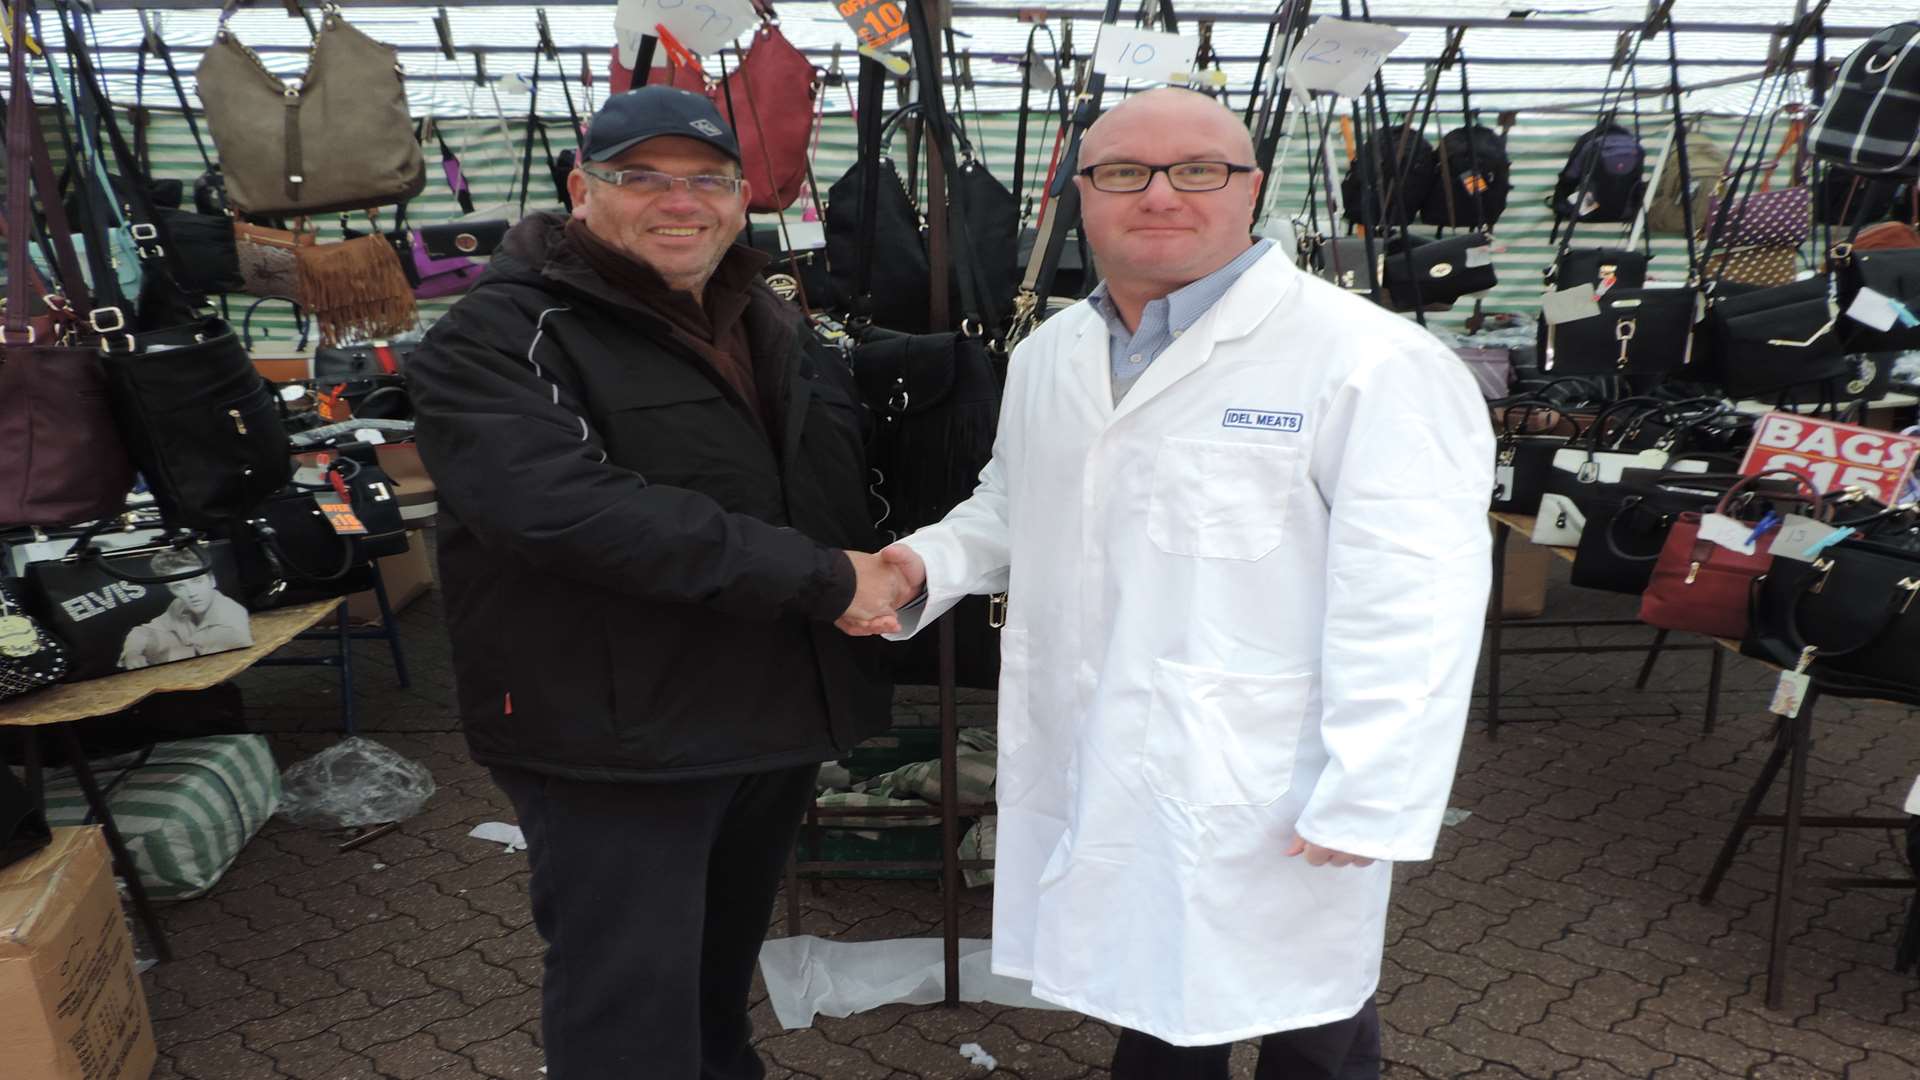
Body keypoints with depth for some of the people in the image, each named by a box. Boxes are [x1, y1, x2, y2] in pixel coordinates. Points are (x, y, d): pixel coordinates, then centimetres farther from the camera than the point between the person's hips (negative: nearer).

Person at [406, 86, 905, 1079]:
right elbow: (572, 511, -30)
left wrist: (875, 575, 0)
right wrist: (820, 579, -28)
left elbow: (835, 486, 22)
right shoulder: (500, 339, -13)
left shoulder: (769, 324, 12)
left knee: (723, 981, 24)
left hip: (780, 718, 7)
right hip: (618, 742, -7)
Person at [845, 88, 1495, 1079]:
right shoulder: (1048, 357, 7)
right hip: (1093, 787, 6)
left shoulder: (1368, 360, -17)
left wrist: (1368, 802, -20)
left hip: (1275, 809, -6)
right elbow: (1013, 507, 20)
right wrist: (929, 563, 1)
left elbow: (1409, 604, -19)